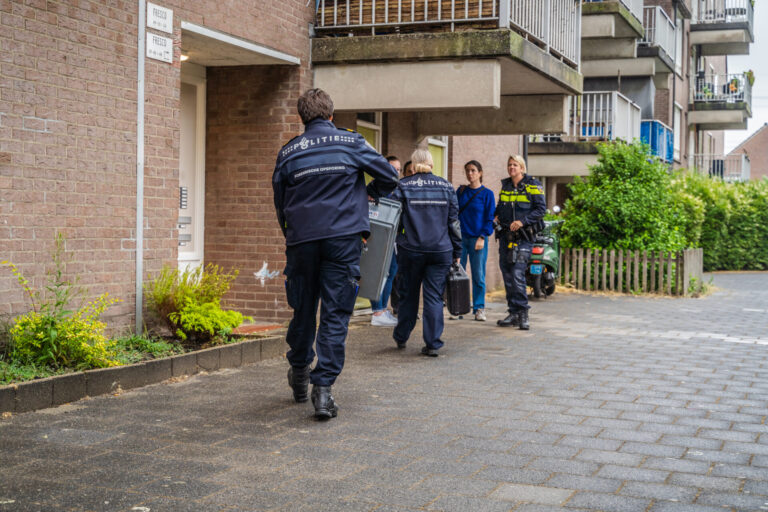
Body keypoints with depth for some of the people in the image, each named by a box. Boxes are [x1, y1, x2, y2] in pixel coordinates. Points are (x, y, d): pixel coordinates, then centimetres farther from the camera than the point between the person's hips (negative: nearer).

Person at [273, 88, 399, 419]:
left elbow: (280, 202, 12)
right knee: (335, 315, -1)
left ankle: (299, 373, 33)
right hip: (343, 239, -2)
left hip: (302, 240, 2)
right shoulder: (351, 143, 3)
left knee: (303, 310, 16)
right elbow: (389, 176, 5)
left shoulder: (288, 152, 7)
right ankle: (323, 387, -6)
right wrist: (369, 192, 25)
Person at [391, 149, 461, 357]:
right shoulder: (446, 187, 5)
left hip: (411, 250, -1)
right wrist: (457, 252, 12)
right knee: (434, 296, 3)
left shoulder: (403, 186, -1)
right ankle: (433, 344, -1)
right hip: (441, 250, 1)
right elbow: (454, 222, 7)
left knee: (408, 294, 13)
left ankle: (401, 337, 26)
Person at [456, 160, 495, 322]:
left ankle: (479, 308, 8)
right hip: (460, 238, 3)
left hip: (478, 239, -3)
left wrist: (482, 237, -11)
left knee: (478, 275, 0)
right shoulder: (460, 191, 10)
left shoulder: (487, 194, 1)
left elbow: (490, 218, -1)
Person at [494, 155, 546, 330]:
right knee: (507, 275, 6)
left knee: (517, 274, -16)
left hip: (524, 236, -6)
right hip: (505, 235, 6)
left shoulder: (532, 186, -1)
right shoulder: (505, 185, 15)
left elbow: (541, 209, -6)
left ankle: (522, 314, -9)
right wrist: (496, 216, 5)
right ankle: (513, 313, 14)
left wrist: (523, 221, -17)